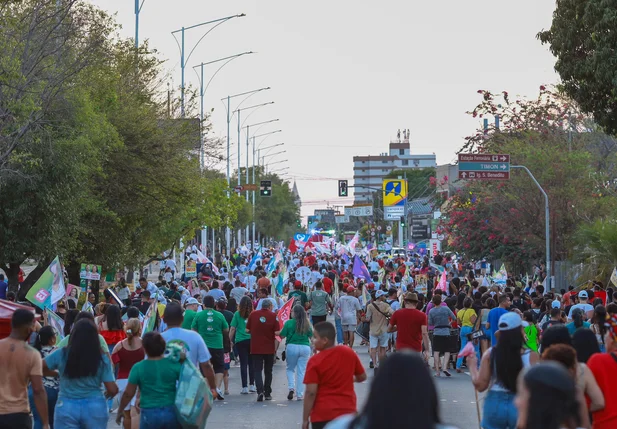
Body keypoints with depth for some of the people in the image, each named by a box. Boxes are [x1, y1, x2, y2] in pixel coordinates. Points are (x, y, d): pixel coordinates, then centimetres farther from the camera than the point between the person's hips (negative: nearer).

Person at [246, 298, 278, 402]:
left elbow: (247, 330, 3)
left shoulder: (253, 314, -2)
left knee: (257, 370, 1)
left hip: (256, 348, 0)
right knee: (268, 371, 14)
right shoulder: (273, 316, -6)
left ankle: (260, 391, -18)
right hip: (269, 348, 0)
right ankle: (267, 393, 18)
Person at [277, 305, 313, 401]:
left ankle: (291, 387, -4)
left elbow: (282, 335, -1)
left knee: (290, 369, 17)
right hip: (305, 347, 2)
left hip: (292, 347, -2)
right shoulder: (307, 324, 2)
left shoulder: (289, 323, -6)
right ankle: (300, 395, 6)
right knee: (302, 371, 6)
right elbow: (311, 336, 8)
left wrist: (277, 333, 18)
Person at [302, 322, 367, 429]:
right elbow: (362, 377, 11)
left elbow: (311, 393, -15)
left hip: (322, 414, -4)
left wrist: (305, 419, -8)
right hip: (347, 411, 4)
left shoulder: (315, 361, -14)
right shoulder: (349, 353, -1)